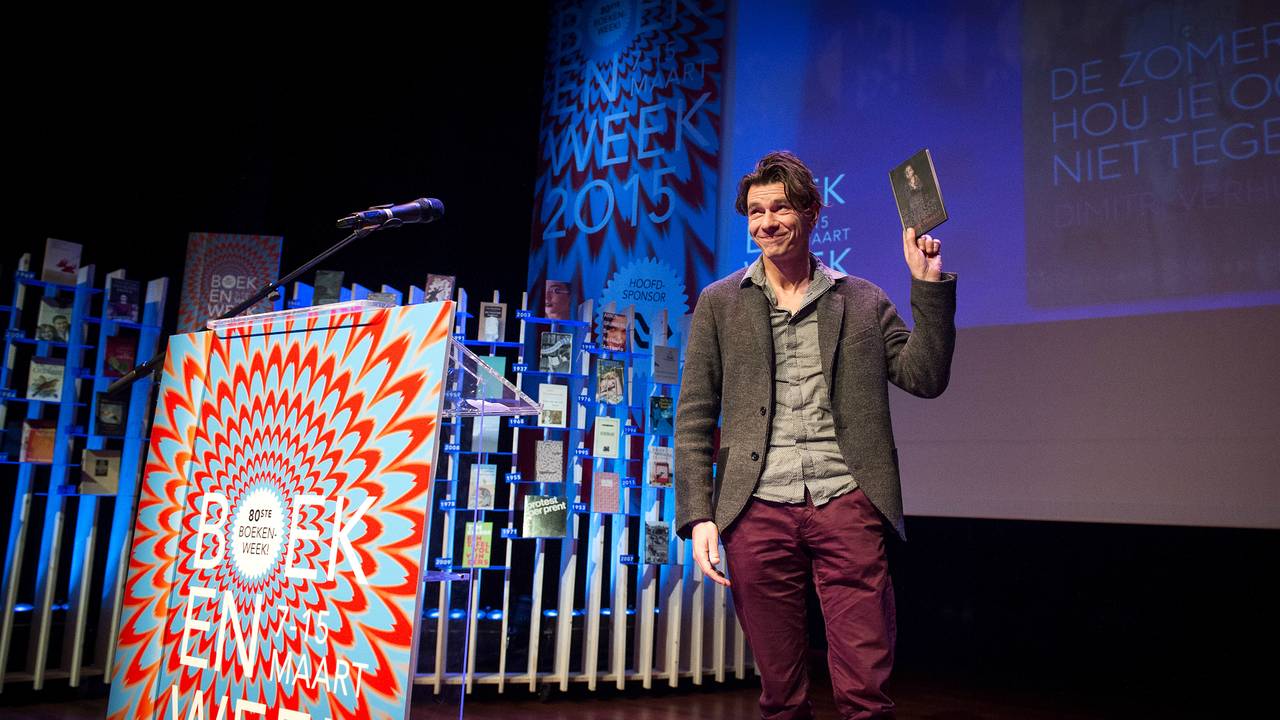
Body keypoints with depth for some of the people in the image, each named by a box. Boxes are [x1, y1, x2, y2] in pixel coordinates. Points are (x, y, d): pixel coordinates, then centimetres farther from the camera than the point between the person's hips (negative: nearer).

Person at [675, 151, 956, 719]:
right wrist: (699, 516, -2)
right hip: (758, 511, 1)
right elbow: (694, 416, 7)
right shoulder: (719, 303, 11)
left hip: (847, 506, 0)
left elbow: (925, 378, 6)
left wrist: (929, 283, -1)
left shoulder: (863, 301, 12)